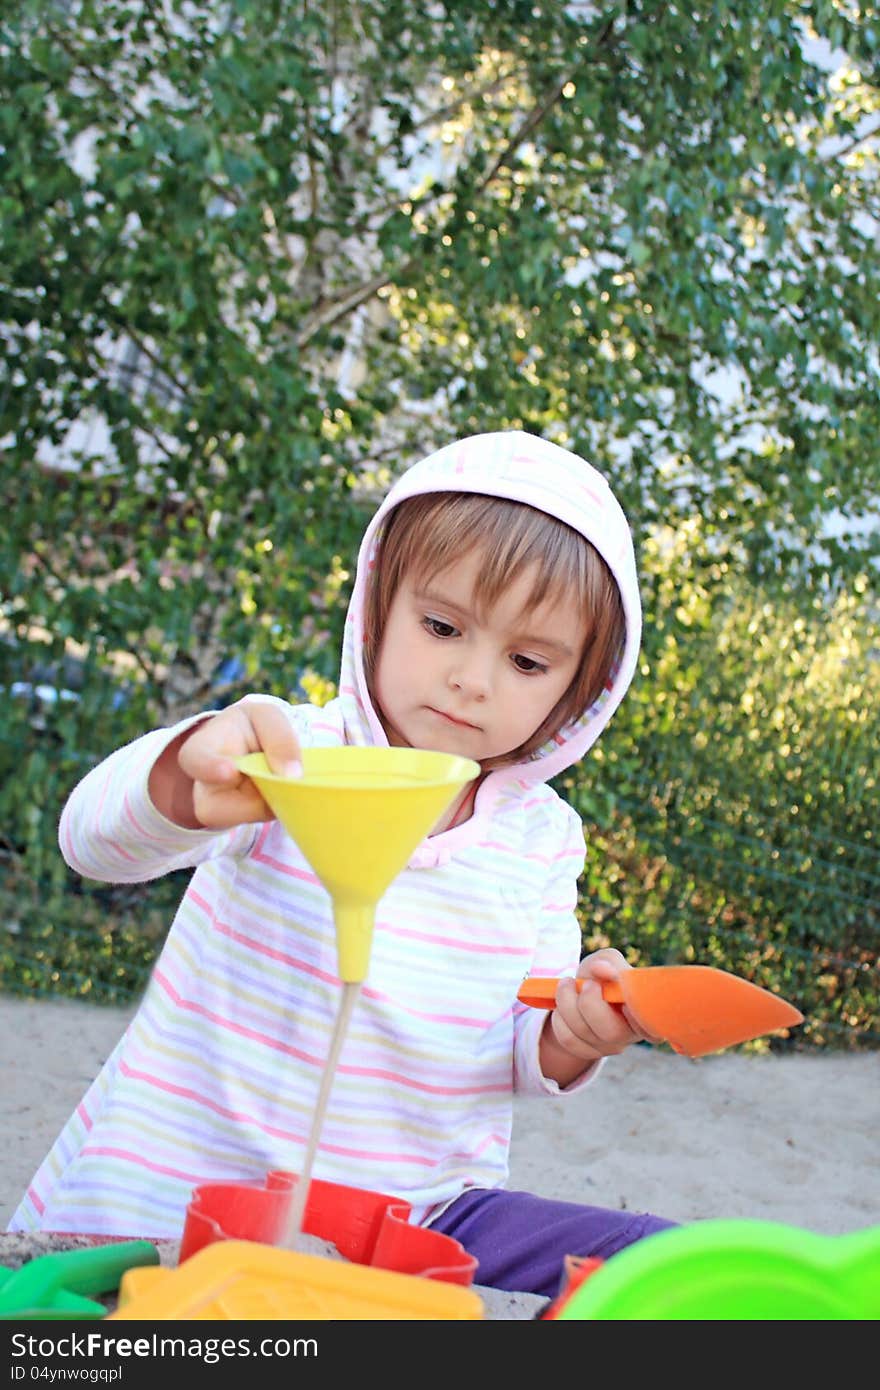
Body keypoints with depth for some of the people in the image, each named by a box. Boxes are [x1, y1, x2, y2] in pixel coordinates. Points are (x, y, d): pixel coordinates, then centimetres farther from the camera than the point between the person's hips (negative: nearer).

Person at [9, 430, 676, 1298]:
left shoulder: (543, 837, 5)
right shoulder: (291, 755, -9)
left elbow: (517, 1055, 10)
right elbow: (94, 839, -25)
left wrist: (568, 1039, -15)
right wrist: (187, 786, -49)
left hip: (417, 1215, 4)